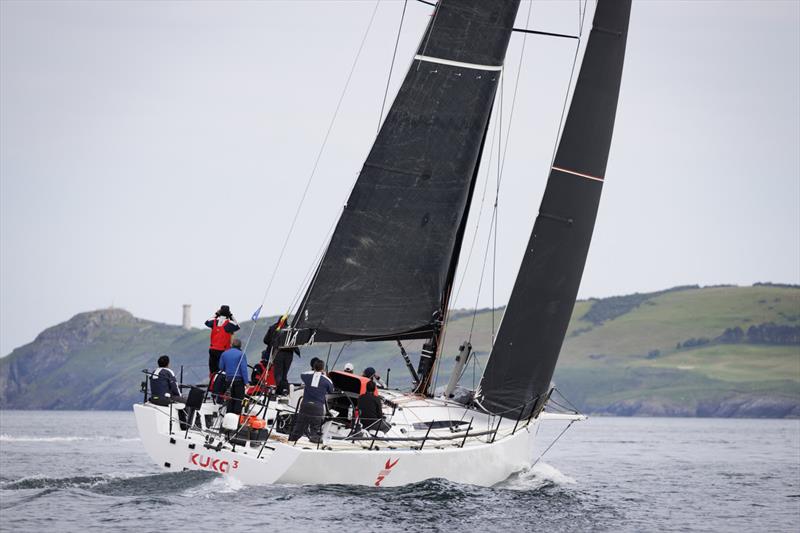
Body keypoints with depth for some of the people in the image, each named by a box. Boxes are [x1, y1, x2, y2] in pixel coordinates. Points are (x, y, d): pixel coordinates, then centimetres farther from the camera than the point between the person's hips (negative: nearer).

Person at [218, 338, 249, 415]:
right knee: (239, 400, 0)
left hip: (228, 379, 5)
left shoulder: (224, 354, 6)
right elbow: (244, 369, -12)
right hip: (239, 379, -5)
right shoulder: (241, 354, -8)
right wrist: (246, 382, -9)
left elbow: (221, 367, 10)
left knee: (230, 400, 13)